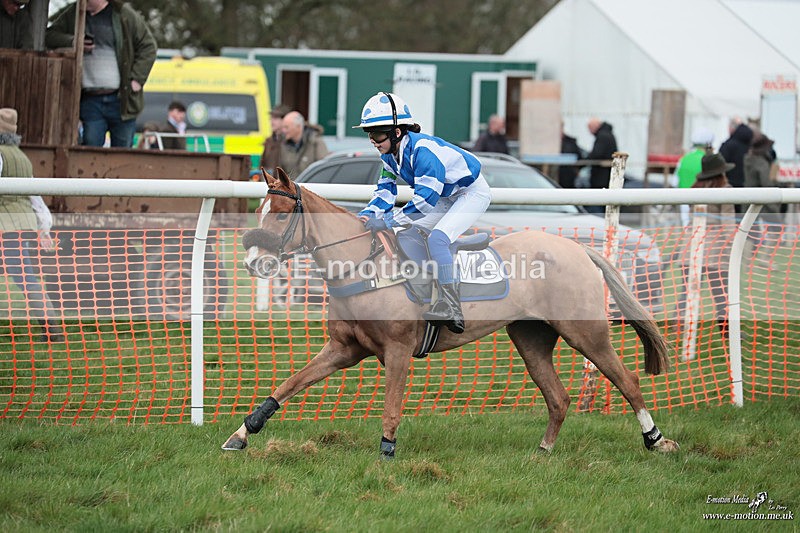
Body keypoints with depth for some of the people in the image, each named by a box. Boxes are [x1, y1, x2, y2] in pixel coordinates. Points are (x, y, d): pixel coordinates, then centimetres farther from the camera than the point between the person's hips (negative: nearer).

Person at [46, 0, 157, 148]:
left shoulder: (125, 15, 2)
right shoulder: (72, 15, 10)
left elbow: (148, 46, 4)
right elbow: (49, 36, 10)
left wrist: (137, 78, -5)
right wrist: (72, 42, -9)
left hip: (121, 98, -2)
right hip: (90, 100, 2)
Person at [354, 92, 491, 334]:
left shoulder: (422, 150, -34)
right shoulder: (390, 155, -5)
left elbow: (425, 200, -37)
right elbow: (385, 192, 2)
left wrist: (386, 221, -37)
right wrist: (366, 216, -18)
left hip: (473, 193, -10)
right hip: (446, 198, 10)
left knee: (437, 238, -29)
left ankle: (450, 310, -31)